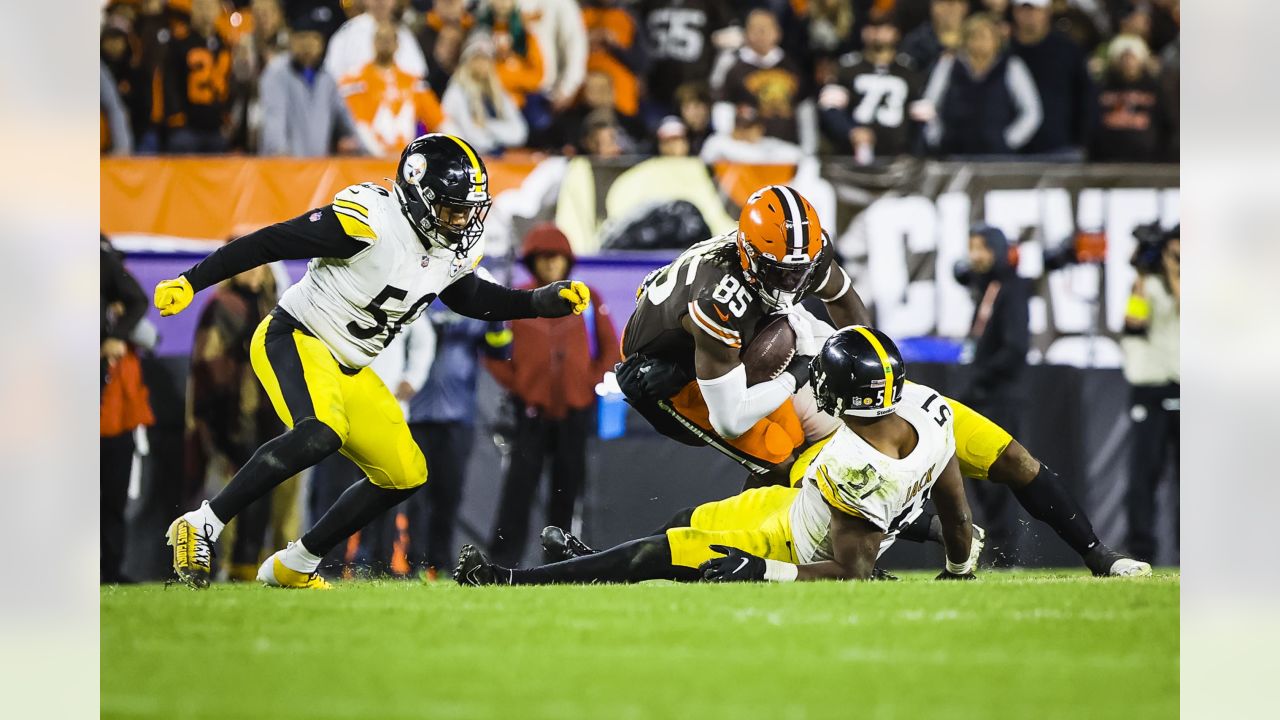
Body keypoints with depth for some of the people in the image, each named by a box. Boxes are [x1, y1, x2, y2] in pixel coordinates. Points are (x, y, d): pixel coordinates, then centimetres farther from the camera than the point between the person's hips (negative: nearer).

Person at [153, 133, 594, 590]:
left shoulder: (452, 251, 2)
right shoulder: (371, 219, -23)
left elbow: (470, 298, 24)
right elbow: (269, 243, -20)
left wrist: (548, 301, 12)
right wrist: (190, 282, -23)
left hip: (347, 368, 9)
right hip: (296, 337, -9)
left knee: (404, 475, 5)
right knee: (321, 434, -36)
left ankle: (291, 567, 13)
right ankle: (201, 526, -30)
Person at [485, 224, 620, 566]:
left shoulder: (587, 301, 7)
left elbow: (610, 348, 11)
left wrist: (592, 383, 0)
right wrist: (516, 385, -3)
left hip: (576, 408, 1)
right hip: (532, 409, -1)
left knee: (569, 485, 3)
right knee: (520, 483, -8)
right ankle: (503, 560, -7)